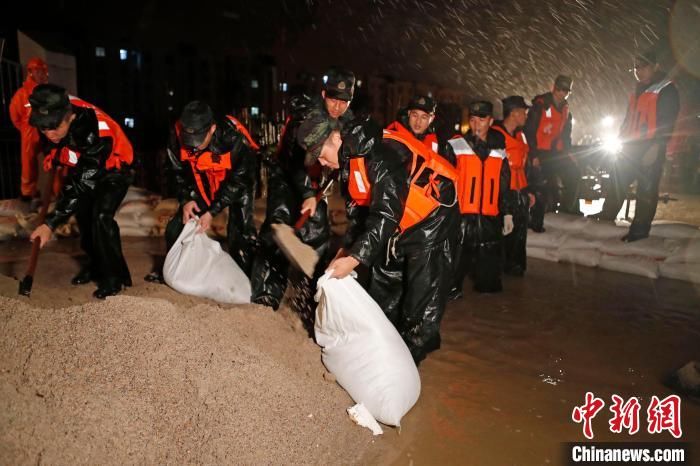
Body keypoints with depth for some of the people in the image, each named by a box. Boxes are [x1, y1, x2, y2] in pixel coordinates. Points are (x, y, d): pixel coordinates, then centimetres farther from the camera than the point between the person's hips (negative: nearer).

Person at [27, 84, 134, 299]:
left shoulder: (97, 134, -42)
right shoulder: (52, 112, -23)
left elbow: (80, 185, -37)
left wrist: (51, 223, -35)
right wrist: (51, 157, 15)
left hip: (112, 170, -7)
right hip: (82, 166, 7)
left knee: (101, 216, -21)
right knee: (82, 214, 8)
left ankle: (114, 276, -7)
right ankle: (96, 264, 29)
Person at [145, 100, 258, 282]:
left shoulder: (235, 138, -37)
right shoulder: (178, 135, -25)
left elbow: (238, 181, -25)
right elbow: (176, 170, -7)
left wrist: (213, 211, -27)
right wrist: (186, 199, -19)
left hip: (238, 183, -4)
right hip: (204, 183, 4)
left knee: (241, 233, -16)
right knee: (178, 226, 5)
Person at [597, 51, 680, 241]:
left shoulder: (667, 90, -5)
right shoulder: (638, 91, 20)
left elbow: (667, 123, -12)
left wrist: (656, 147, -20)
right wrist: (620, 139, 15)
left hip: (651, 149, -8)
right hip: (631, 147, 8)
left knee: (646, 189, -3)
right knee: (617, 182, 8)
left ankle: (640, 228, 1)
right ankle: (606, 217, 16)